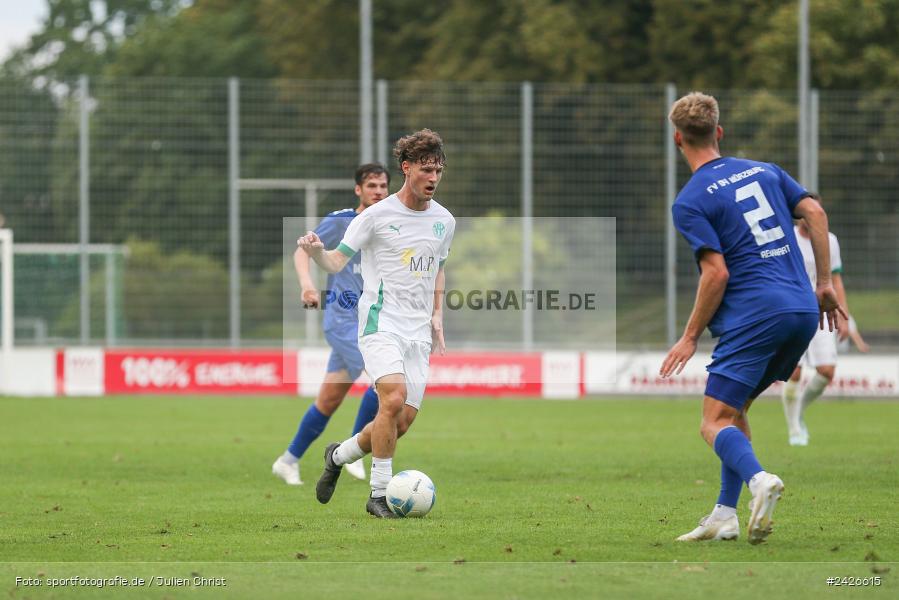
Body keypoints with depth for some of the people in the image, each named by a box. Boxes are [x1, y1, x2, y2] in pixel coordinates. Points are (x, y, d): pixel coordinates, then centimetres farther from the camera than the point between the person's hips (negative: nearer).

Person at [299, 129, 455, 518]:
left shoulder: (444, 221, 11)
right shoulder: (377, 215, -5)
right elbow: (337, 262, -4)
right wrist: (316, 252, -26)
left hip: (418, 331, 6)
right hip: (381, 323, -6)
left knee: (404, 419, -1)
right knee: (394, 398, -25)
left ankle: (338, 456, 26)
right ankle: (379, 495, -16)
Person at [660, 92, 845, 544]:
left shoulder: (689, 202, -4)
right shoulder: (764, 171, 15)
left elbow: (717, 273, -10)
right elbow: (814, 213, 8)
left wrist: (690, 337, -1)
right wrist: (824, 284, 14)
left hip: (754, 316, -7)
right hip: (804, 309, 7)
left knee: (715, 422, -6)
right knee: (734, 409, 19)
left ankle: (758, 478, -36)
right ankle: (725, 516, 11)